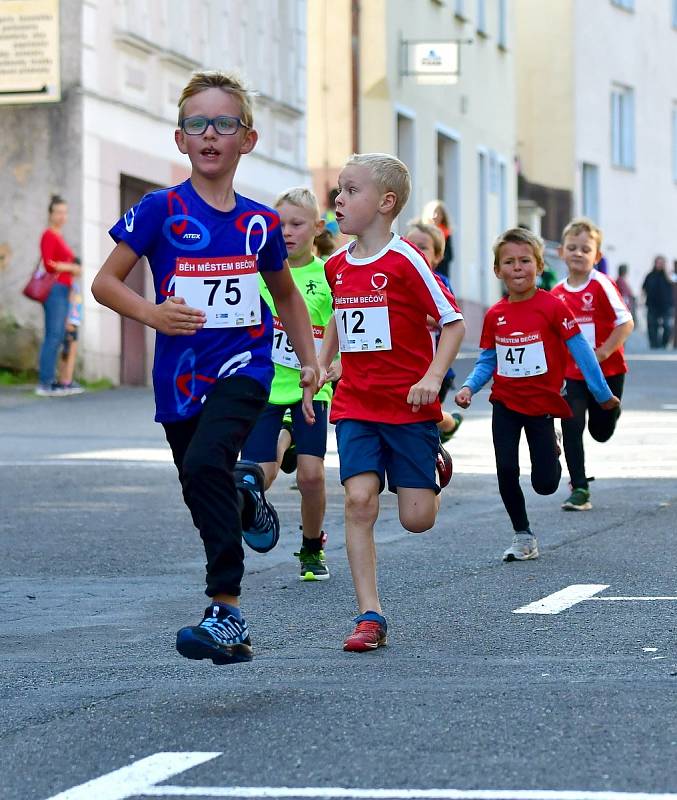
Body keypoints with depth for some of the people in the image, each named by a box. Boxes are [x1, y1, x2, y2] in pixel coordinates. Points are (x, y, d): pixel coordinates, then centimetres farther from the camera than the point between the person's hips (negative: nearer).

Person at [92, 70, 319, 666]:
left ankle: (226, 611, -24)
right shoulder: (162, 210, -5)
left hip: (243, 365, -1)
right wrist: (152, 314, -21)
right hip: (181, 373, 1)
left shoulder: (260, 222, 3)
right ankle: (246, 491, 47)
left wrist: (310, 361, 14)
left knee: (205, 465, -26)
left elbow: (286, 294, 20)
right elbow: (105, 282, -4)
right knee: (206, 502, 10)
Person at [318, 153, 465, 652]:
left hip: (409, 406, -4)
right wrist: (321, 363, 11)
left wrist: (433, 376, -21)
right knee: (359, 500, -14)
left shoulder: (405, 261, -12)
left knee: (417, 519, -2)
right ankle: (370, 618, -11)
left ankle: (434, 465, 35)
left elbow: (454, 321, -9)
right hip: (355, 405, 4)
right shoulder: (337, 266, 6)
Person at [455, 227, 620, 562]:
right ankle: (523, 536, 13)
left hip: (541, 405, -3)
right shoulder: (495, 315, 0)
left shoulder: (552, 307, -11)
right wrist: (469, 386, -11)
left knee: (545, 484, -2)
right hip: (505, 405, 3)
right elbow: (487, 361, 7)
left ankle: (551, 447, 34)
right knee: (506, 471, -5)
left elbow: (579, 349, -7)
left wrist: (603, 393, -4)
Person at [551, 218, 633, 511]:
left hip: (607, 370, -3)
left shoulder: (602, 285, -12)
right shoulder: (557, 293, 2)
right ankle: (579, 490, 2)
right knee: (571, 429, -6)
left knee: (601, 432, 6)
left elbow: (626, 322, -14)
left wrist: (603, 352, -20)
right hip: (572, 374, 3)